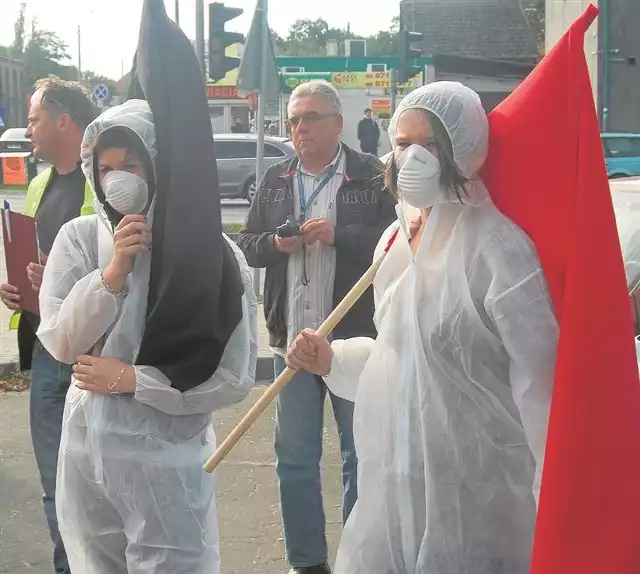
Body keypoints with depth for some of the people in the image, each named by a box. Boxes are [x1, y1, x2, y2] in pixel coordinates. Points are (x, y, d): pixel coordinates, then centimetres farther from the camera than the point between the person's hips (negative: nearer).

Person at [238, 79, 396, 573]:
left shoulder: (372, 177, -6)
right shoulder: (275, 180, 10)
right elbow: (247, 247, 12)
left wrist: (339, 234, -22)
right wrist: (276, 243, -9)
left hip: (354, 338, -4)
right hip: (292, 338, 5)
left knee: (361, 456, 8)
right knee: (295, 459, 11)